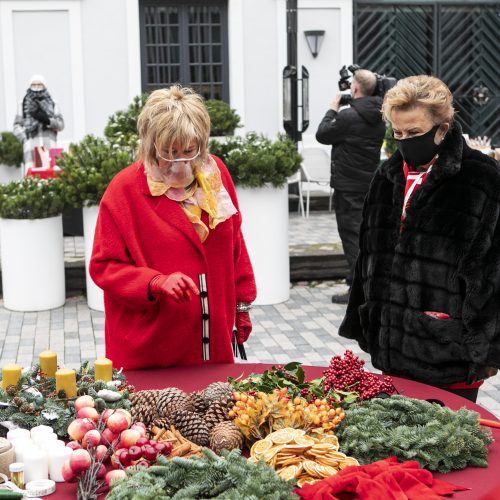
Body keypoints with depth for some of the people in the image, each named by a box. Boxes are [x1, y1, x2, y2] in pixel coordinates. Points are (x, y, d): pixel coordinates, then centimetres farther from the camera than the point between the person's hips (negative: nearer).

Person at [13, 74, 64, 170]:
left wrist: (47, 120, -7)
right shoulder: (23, 104, 19)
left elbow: (61, 125, 11)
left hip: (49, 145, 1)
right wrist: (25, 138, -5)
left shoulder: (53, 105, 20)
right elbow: (17, 126, 13)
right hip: (31, 144, -1)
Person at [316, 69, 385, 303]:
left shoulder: (348, 116, -20)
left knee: (351, 234, -4)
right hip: (370, 183, 8)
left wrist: (332, 110, 6)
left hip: (348, 187, -8)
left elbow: (322, 135, -8)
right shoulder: (379, 117, 6)